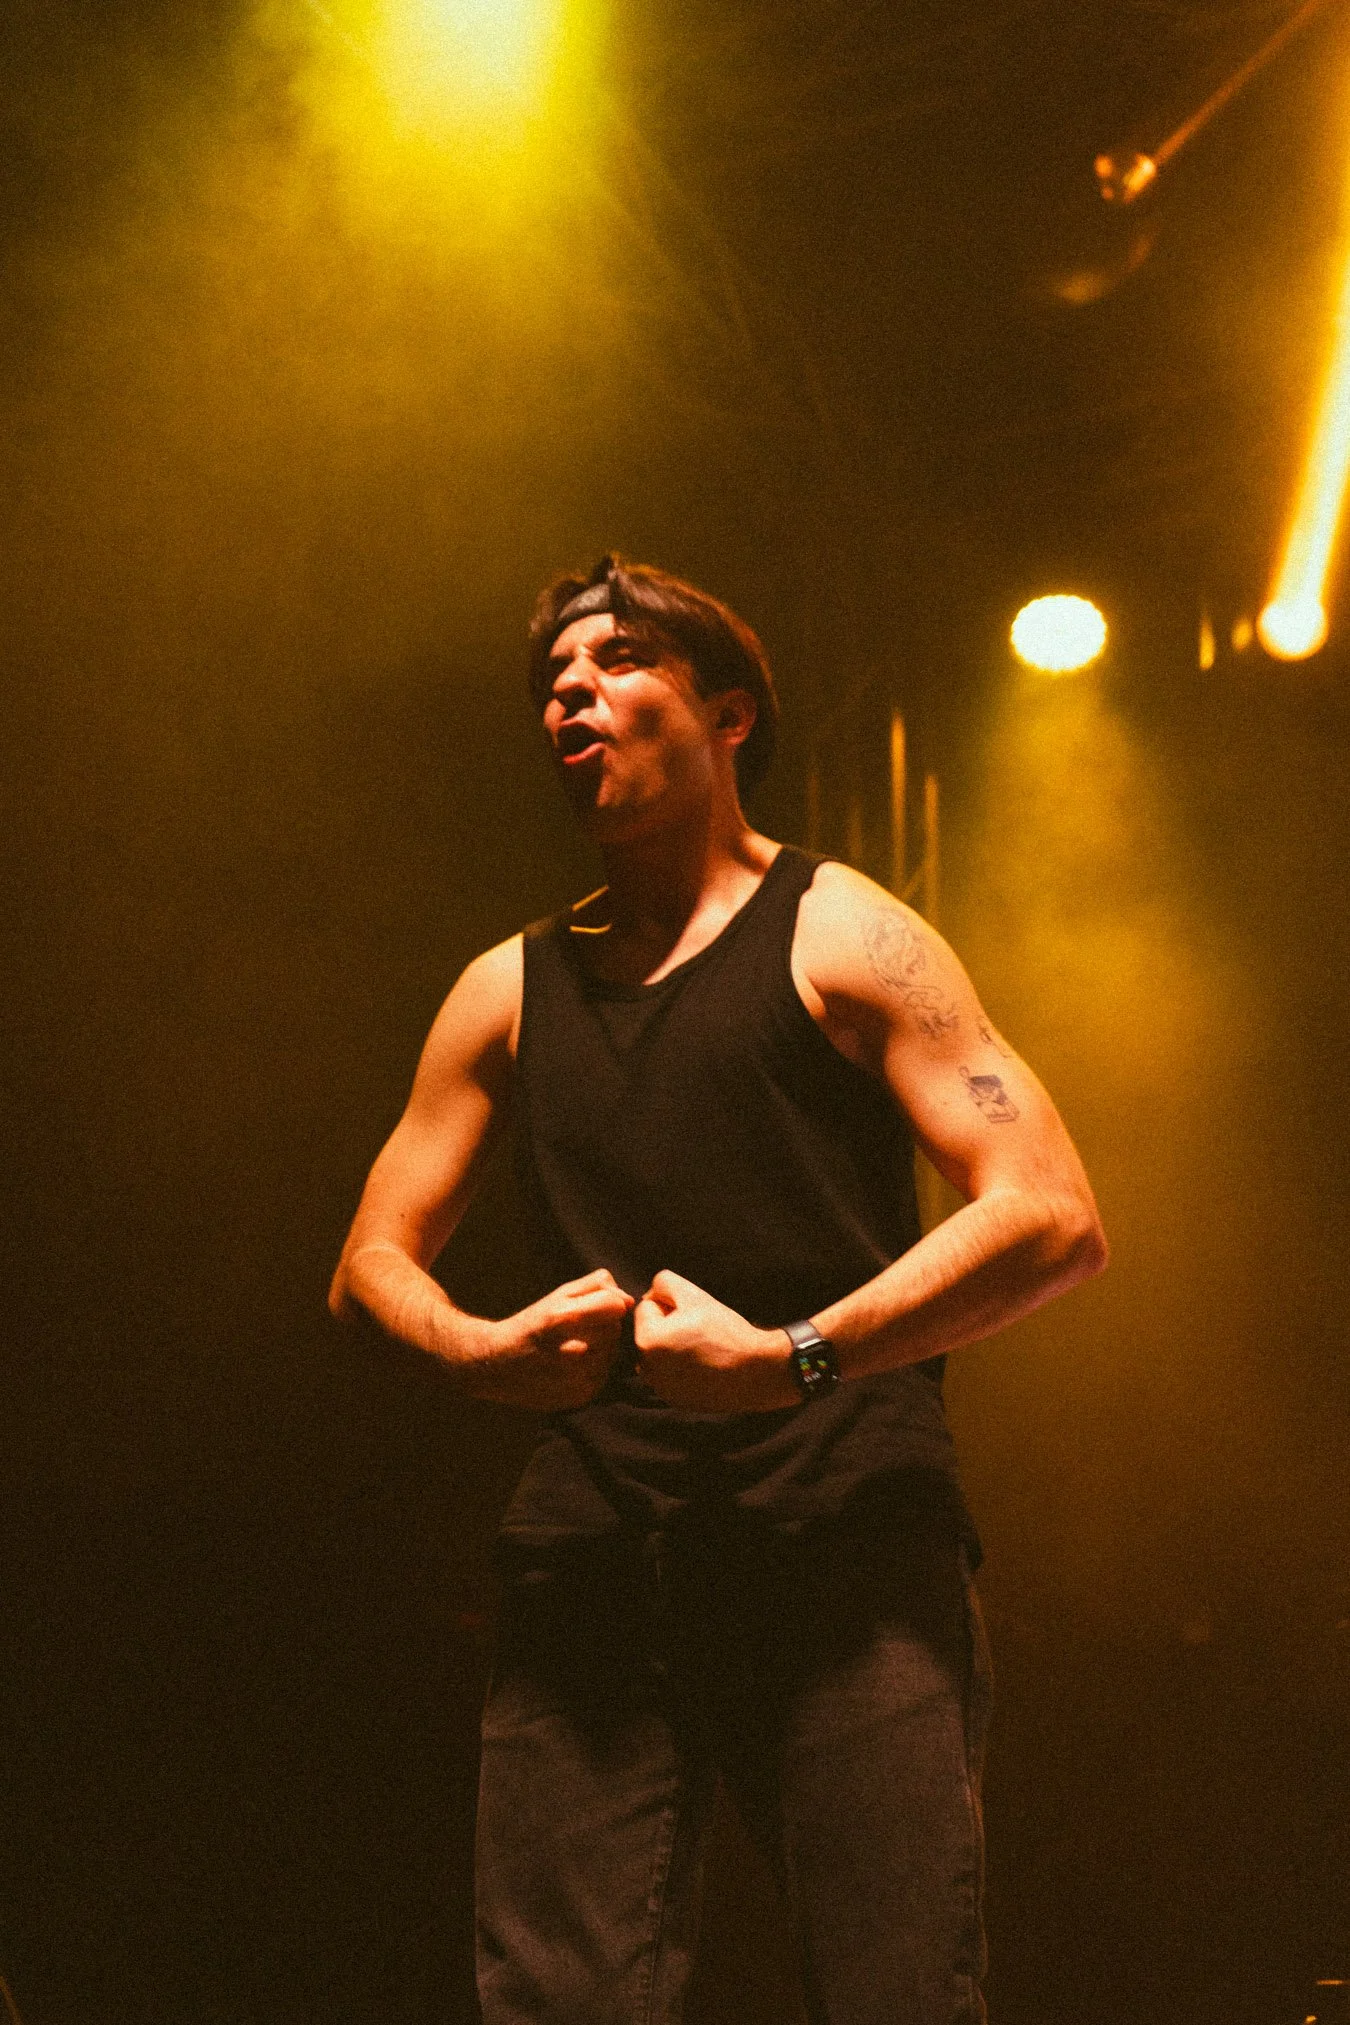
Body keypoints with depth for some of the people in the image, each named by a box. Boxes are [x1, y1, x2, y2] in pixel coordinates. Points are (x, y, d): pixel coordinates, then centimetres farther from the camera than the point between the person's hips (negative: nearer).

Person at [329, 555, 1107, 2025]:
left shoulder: (837, 936, 6)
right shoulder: (509, 990, 19)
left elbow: (1054, 1218, -4)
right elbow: (370, 1267, 20)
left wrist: (789, 1356, -13)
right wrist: (478, 1349, -4)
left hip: (845, 1532, -3)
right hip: (589, 1555, 4)